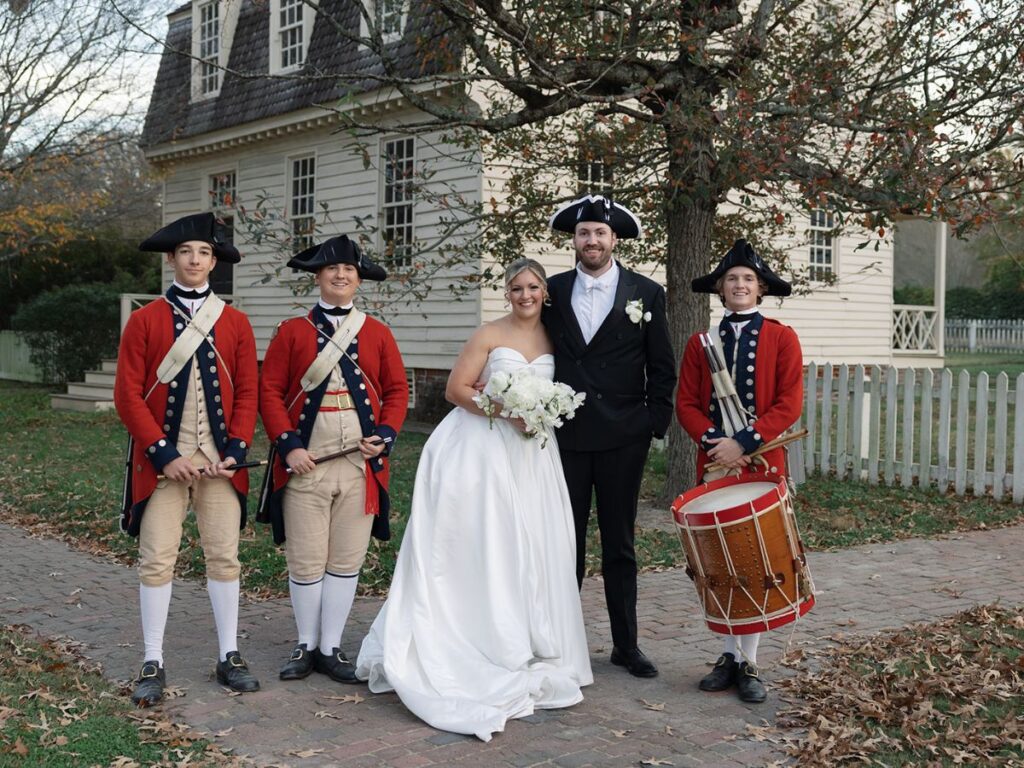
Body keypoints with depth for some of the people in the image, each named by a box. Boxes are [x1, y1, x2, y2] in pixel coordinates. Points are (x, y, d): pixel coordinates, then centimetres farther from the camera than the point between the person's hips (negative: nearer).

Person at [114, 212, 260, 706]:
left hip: (220, 460, 2)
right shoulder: (145, 320, 1)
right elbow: (128, 394, -4)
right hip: (162, 459, -2)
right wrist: (164, 453, -12)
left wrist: (235, 451, -7)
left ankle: (229, 658, 17)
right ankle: (153, 664, 11)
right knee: (157, 560, 1)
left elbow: (248, 393, 5)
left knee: (225, 557, 6)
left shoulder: (235, 323, 7)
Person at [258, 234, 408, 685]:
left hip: (361, 465, 2)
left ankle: (332, 649, 18)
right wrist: (287, 444, -10)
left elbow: (397, 390, 10)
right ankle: (306, 647, 19)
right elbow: (270, 391, 0)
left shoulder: (377, 334, 10)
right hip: (306, 463, -2)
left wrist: (386, 435, -5)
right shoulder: (292, 332, 5)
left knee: (347, 561, 6)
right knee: (305, 561, 2)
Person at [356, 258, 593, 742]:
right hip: (481, 450, -4)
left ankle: (526, 646, 15)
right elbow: (456, 389, -7)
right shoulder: (489, 335, -4)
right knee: (476, 546, -3)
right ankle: (468, 645, 5)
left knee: (529, 546, 4)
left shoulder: (553, 338, 10)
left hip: (531, 453, 5)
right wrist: (505, 410, -18)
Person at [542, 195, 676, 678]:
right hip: (565, 434, 1)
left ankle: (626, 645, 19)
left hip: (622, 437, -1)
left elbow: (662, 368, 3)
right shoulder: (553, 291, 5)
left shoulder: (646, 294, 1)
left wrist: (658, 424, -2)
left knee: (619, 544, 9)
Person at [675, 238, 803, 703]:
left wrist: (744, 442, -16)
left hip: (762, 465, -2)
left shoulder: (781, 338, 1)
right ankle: (730, 654, 19)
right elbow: (686, 403, 4)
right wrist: (714, 442, -13)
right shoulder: (700, 344, 9)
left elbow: (789, 404, -6)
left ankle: (750, 663, 11)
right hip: (714, 466, 2)